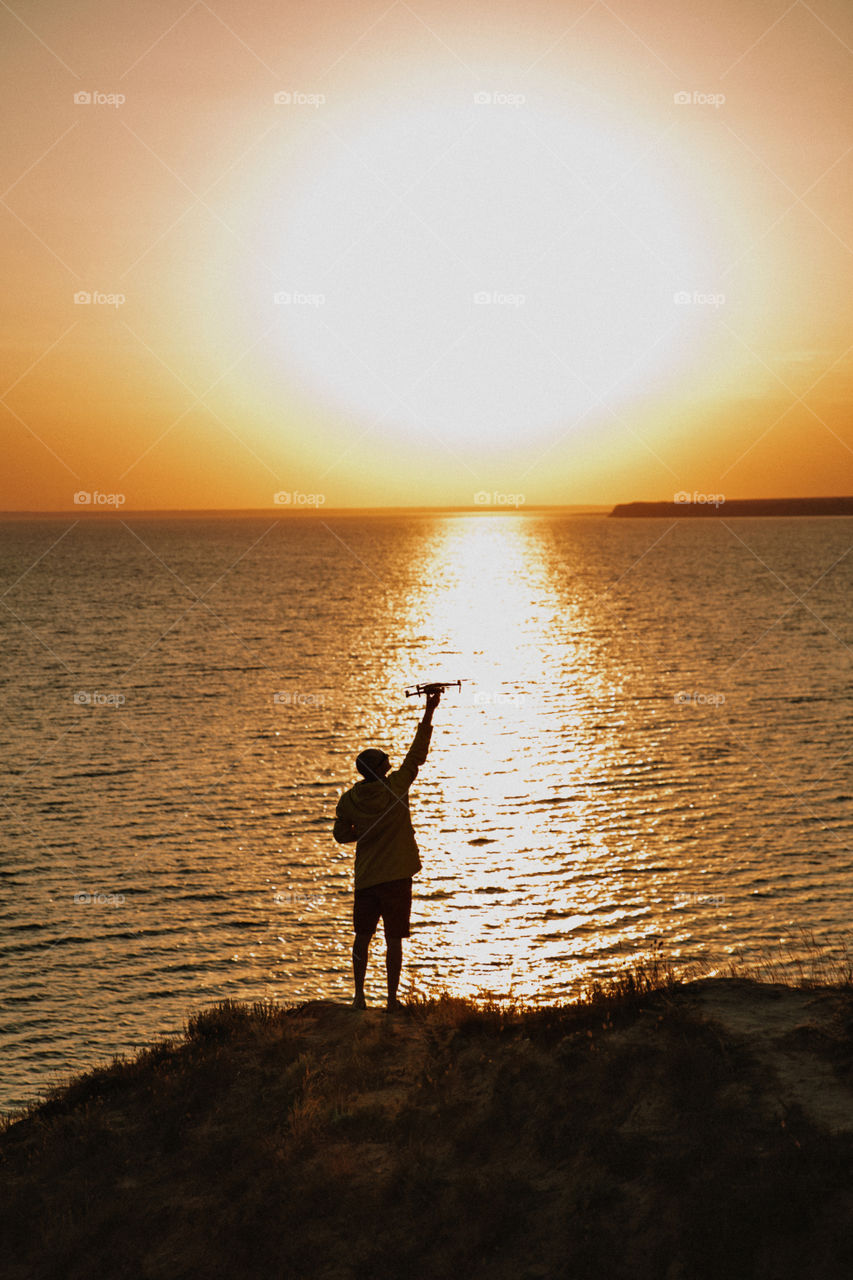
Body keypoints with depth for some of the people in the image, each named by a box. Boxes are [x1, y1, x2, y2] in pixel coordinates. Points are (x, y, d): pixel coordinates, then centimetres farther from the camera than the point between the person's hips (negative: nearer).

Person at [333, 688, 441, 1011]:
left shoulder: (349, 800, 0)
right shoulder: (395, 786, -8)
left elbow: (342, 835, 9)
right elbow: (417, 754, -3)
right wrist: (429, 712, 0)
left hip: (365, 878, 3)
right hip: (396, 876, -3)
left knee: (362, 937, 14)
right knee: (394, 940, 4)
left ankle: (359, 996, 12)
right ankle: (392, 998, 6)